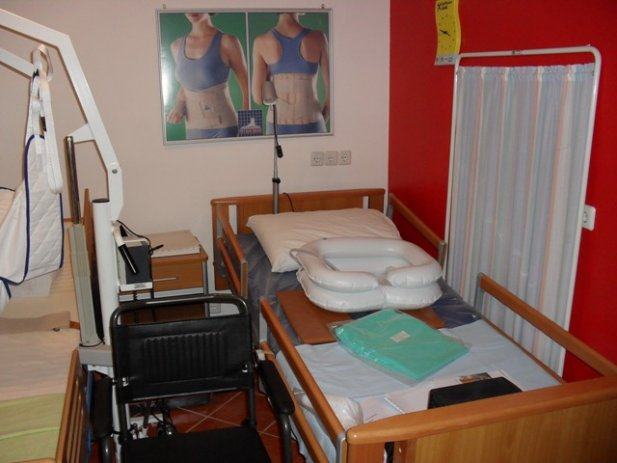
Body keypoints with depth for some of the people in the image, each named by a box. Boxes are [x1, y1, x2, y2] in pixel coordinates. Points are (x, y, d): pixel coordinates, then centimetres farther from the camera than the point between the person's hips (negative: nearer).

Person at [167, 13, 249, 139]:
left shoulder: (227, 42, -5)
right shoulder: (176, 46, 9)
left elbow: (247, 90, -3)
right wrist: (179, 105, 6)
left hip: (225, 130, -4)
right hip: (192, 133, 4)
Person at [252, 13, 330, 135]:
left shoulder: (261, 42, -4)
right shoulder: (318, 38, -5)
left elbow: (258, 97, -4)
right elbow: (332, 89, -2)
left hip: (278, 127, 1)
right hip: (311, 126, -1)